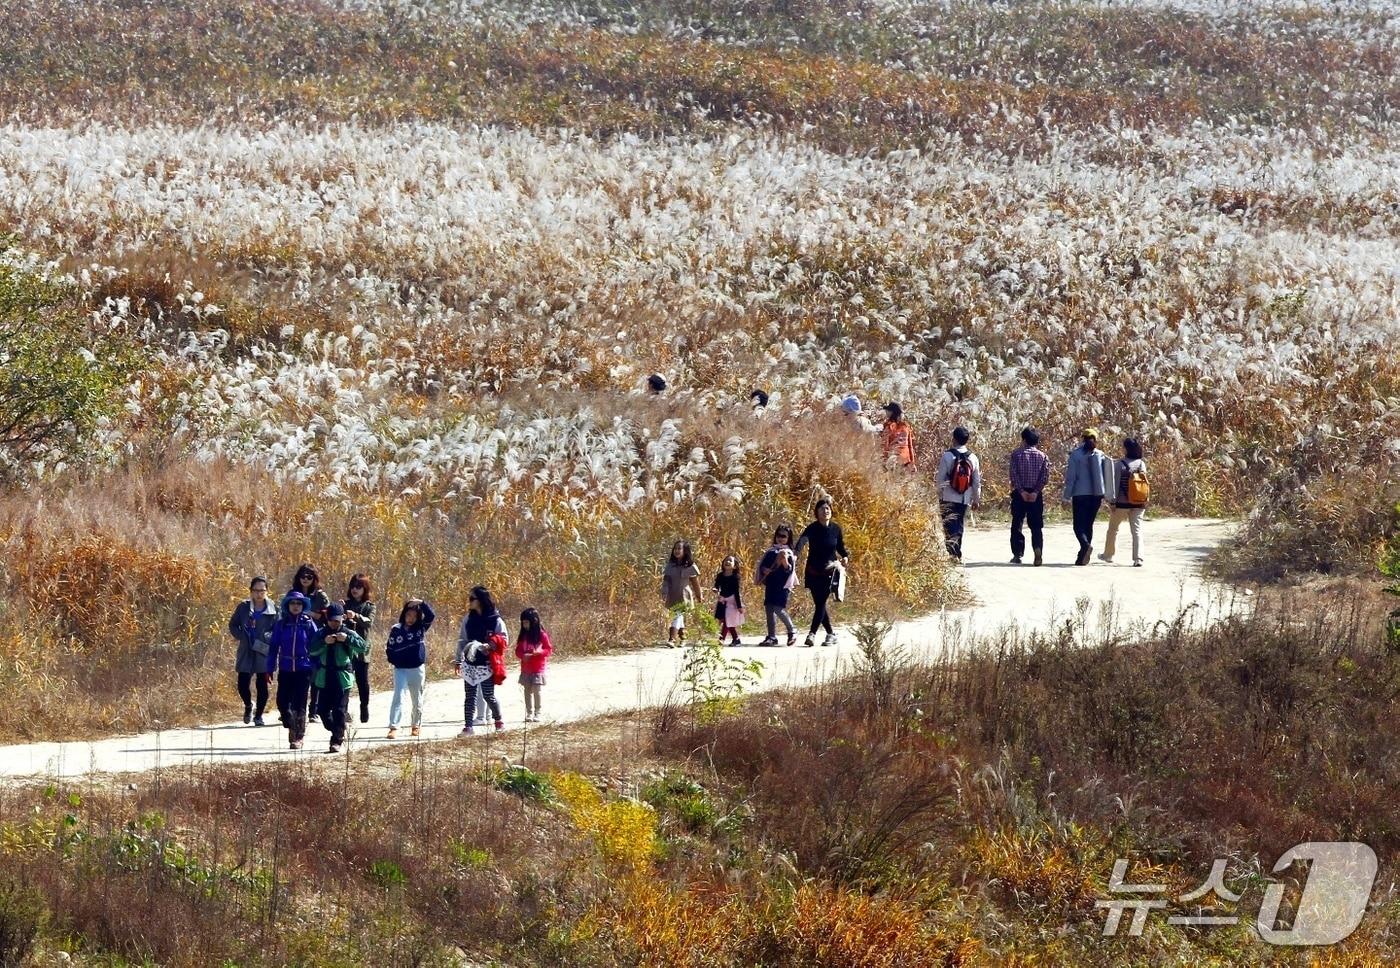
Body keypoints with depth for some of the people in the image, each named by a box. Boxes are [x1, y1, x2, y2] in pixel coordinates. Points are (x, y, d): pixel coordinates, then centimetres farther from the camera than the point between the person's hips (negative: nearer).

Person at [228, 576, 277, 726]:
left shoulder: (273, 609, -1)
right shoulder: (244, 607, 3)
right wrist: (242, 637, -4)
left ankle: (259, 715, 17)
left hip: (264, 652, -1)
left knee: (262, 685, 2)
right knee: (243, 685, -1)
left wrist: (270, 637, -16)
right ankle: (248, 706, 30)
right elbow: (233, 625, 11)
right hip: (246, 652, 1)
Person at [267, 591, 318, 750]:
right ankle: (291, 728, 26)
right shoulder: (281, 624, 3)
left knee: (299, 705, -3)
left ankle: (298, 737, 7)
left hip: (303, 670, -2)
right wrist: (270, 669, 2)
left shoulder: (308, 624, 0)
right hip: (285, 670, 2)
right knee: (282, 702, 0)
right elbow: (273, 646, 6)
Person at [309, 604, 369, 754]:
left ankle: (337, 741, -3)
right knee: (324, 710, 6)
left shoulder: (349, 634, -2)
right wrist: (324, 642, -23)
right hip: (324, 678, 4)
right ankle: (338, 732, 28)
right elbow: (311, 650, -7)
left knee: (340, 711, -7)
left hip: (342, 678, -4)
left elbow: (364, 647, -16)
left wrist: (347, 639, -27)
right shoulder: (321, 634, 5)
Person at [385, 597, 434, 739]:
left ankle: (417, 725, 27)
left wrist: (421, 603, -21)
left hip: (418, 669, 1)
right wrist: (395, 661, -6)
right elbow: (389, 649, 5)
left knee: (417, 699, 12)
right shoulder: (396, 630, 0)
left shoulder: (420, 628, 2)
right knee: (398, 697, -13)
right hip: (400, 670, -1)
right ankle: (393, 727, -17)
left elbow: (431, 615, -11)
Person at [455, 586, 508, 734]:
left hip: (486, 664, -4)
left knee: (488, 695, 1)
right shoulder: (468, 619, 6)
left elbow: (504, 641, -6)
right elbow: (462, 641, 11)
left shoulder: (495, 620, -6)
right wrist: (459, 661, 8)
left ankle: (499, 720, 25)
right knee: (470, 696, 2)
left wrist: (489, 646, -23)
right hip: (470, 663, 4)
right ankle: (468, 726, 4)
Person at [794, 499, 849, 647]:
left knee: (821, 603, -9)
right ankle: (831, 633, 20)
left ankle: (812, 634, -12)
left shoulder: (836, 529, -2)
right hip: (814, 572, 1)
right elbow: (802, 541, -30)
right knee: (819, 603, 5)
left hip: (830, 572, -1)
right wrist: (796, 553, -50)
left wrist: (845, 557, -8)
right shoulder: (812, 529, -11)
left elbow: (841, 546, 13)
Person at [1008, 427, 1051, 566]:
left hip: (1020, 493, -2)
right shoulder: (1042, 456, 4)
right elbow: (1045, 477, -4)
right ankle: (1038, 548, -19)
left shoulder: (1016, 454, -1)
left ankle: (1018, 554, 5)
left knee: (1017, 524, 8)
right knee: (1036, 526, 3)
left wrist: (1021, 491, -11)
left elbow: (1014, 475, -10)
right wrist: (1036, 492, -7)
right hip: (1036, 495, 2)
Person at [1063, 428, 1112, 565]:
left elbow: (1071, 476, -7)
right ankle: (1083, 557, 12)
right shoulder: (1100, 455, 6)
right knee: (1088, 524, 13)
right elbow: (1107, 476, 8)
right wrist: (1103, 497, 14)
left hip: (1080, 494, -4)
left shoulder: (1076, 454, -5)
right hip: (1096, 495, 4)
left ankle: (1086, 544, -30)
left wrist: (1068, 496, -3)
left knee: (1079, 525, -2)